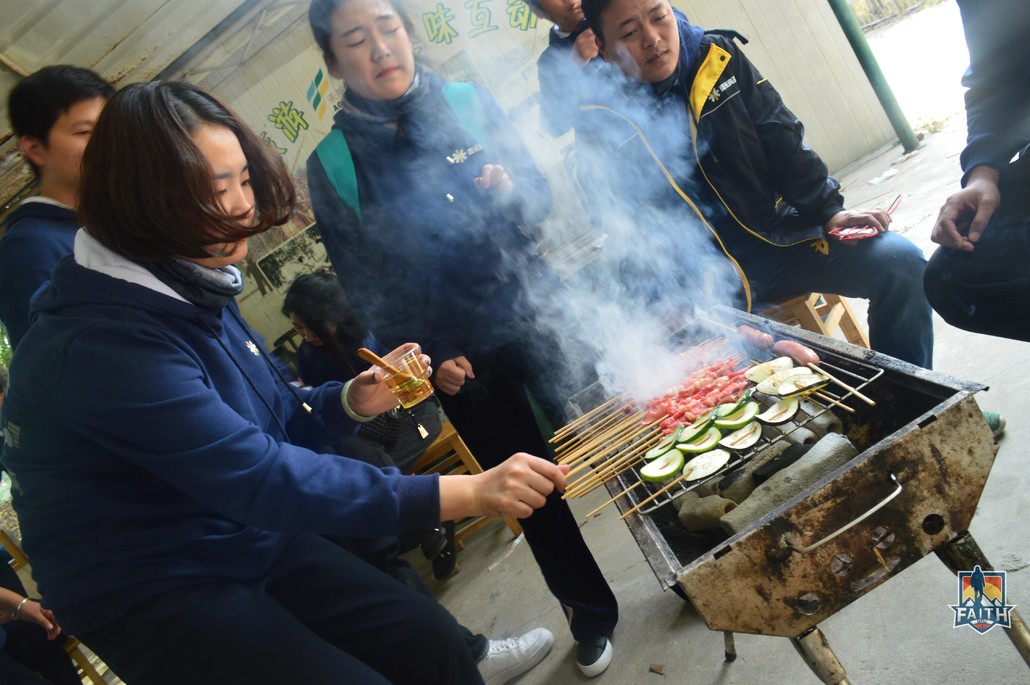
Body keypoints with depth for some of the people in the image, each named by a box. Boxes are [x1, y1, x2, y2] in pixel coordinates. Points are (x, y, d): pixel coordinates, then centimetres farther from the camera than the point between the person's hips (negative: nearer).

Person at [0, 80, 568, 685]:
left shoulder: (196, 286, 1)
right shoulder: (101, 344, -27)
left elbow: (273, 416, 11)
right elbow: (262, 479, -33)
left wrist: (353, 401, -10)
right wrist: (469, 494, -35)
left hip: (253, 543, 7)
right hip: (154, 593, -7)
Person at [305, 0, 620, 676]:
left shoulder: (468, 103, -2)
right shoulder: (331, 166, -6)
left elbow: (540, 195, 3)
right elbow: (366, 285, -1)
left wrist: (510, 192, -19)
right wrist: (428, 358, -7)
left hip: (538, 316, 1)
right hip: (460, 359, 0)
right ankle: (591, 613, 36)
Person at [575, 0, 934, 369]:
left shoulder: (717, 57, 5)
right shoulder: (600, 127, -5)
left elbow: (783, 142, 6)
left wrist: (829, 211, -5)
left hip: (780, 237, 4)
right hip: (705, 278, -3)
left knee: (901, 262, -15)